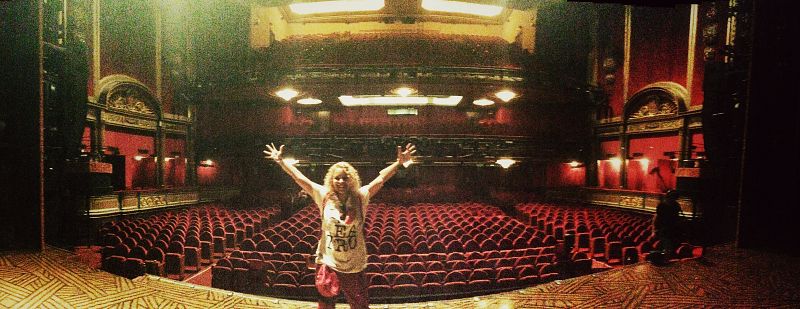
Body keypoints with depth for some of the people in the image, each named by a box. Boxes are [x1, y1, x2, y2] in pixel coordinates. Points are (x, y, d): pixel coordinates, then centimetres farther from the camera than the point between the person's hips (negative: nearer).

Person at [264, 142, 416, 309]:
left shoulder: (360, 197, -5)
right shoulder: (324, 196, -5)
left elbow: (381, 178, -7)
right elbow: (299, 177, -3)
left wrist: (399, 162, -12)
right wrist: (280, 161, -2)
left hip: (355, 266, 0)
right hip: (328, 263, 0)